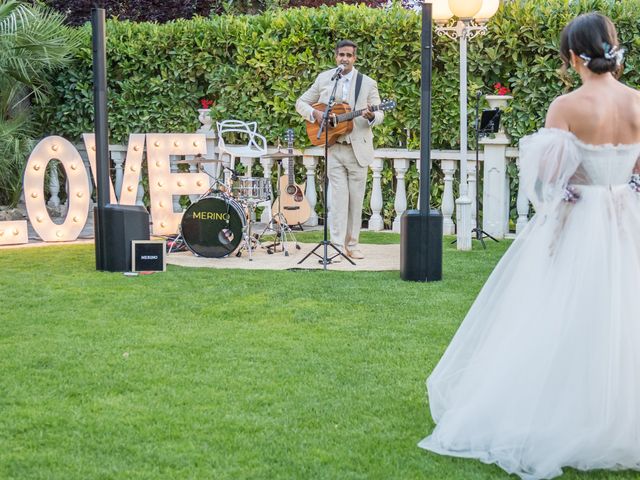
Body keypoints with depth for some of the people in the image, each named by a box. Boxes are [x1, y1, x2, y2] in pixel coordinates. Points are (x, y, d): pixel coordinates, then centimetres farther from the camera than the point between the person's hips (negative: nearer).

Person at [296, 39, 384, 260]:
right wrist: (314, 113, -9)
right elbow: (301, 103, 11)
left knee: (356, 199, 6)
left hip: (358, 149, 0)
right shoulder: (323, 79, 6)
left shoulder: (368, 83, 3)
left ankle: (352, 244, 17)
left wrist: (371, 117, -22)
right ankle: (338, 246, -4)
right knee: (339, 197, -5)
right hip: (334, 148, 0)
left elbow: (379, 115, 2)